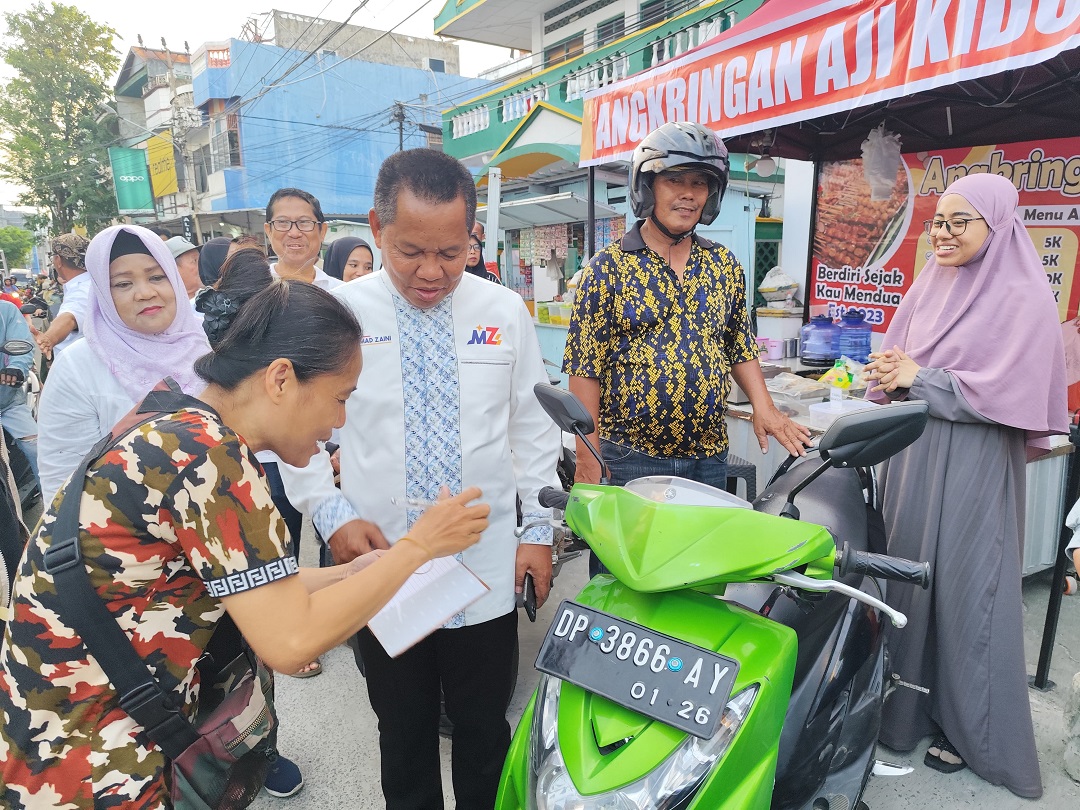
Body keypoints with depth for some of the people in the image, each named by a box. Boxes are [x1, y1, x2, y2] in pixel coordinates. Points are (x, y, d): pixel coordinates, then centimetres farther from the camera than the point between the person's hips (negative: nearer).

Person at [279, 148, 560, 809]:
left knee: (485, 730, 19)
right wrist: (332, 514, -11)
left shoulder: (504, 312, -2)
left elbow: (534, 428, 4)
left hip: (488, 573, 1)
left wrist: (540, 529, 3)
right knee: (404, 734, 20)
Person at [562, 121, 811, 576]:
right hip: (628, 460, -4)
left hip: (709, 458, 5)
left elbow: (740, 347, 16)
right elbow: (585, 370, -9)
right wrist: (588, 465, -12)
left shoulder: (725, 265, 9)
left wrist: (764, 407, -1)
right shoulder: (608, 268, -6)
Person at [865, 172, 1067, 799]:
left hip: (973, 464, -6)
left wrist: (919, 377, -13)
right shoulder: (927, 288, 10)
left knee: (965, 588, 3)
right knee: (907, 572, 13)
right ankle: (907, 699, 31)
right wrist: (888, 370, -9)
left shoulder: (1024, 298, -8)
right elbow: (895, 363, 13)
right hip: (913, 451, 6)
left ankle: (969, 726, 22)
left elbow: (1005, 392, -17)